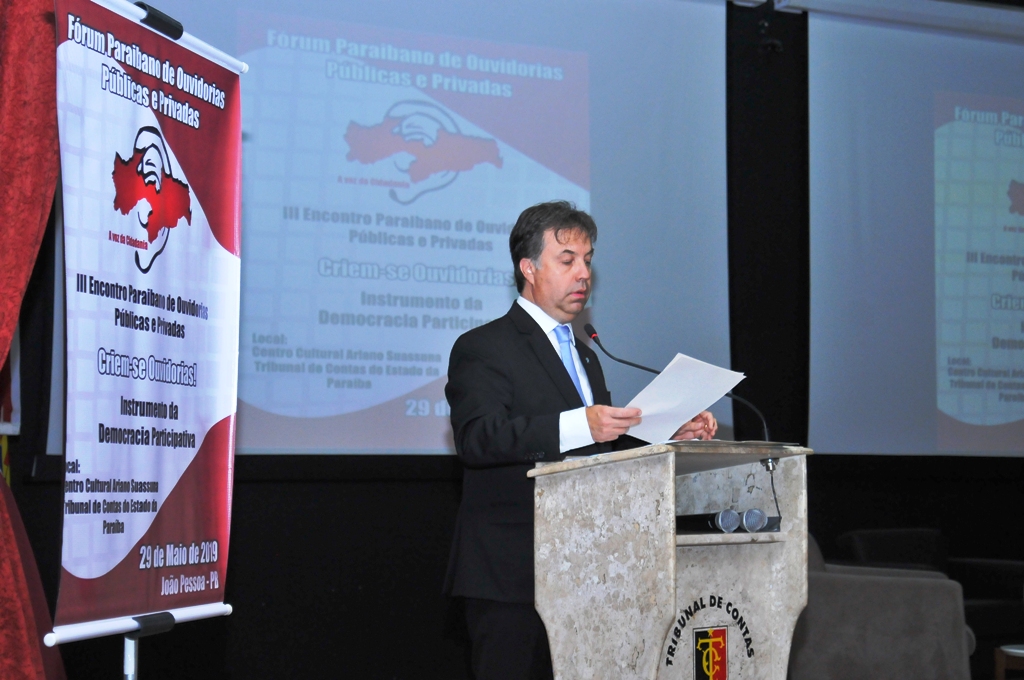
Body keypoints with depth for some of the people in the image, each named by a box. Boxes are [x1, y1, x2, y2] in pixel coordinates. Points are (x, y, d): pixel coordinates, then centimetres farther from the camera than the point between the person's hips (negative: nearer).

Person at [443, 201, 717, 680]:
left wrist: (672, 436, 5)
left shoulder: (583, 355, 23)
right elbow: (476, 437, -21)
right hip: (510, 575, -7)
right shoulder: (483, 348, -4)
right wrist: (579, 425, -32)